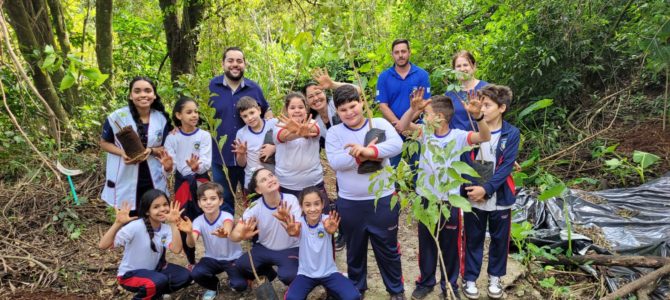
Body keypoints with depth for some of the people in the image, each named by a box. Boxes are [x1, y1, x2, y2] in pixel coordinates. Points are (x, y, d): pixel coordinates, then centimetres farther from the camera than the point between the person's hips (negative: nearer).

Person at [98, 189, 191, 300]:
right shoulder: (135, 226, -24)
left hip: (153, 269, 6)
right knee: (160, 281, -33)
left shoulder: (166, 228, -8)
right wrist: (118, 223, -43)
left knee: (185, 276, -11)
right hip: (130, 274, -6)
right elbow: (103, 245, -30)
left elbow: (176, 249, -26)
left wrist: (173, 224, -30)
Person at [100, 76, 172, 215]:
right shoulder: (117, 117, -9)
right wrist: (122, 153, -18)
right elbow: (104, 143, 1)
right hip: (126, 181, -2)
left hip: (154, 181, 2)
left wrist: (150, 151, -17)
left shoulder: (162, 119, -2)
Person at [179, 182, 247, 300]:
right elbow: (191, 244, -29)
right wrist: (189, 233, -52)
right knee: (196, 274, -26)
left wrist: (224, 232, -74)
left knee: (239, 285, -23)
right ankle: (213, 286, 9)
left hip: (233, 258, -2)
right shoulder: (198, 221, -14)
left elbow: (228, 228, -49)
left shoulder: (226, 216, -23)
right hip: (212, 258, 2)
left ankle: (231, 281, 16)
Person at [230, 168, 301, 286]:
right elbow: (233, 235, -20)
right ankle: (268, 273, 11)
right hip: (264, 248, 3)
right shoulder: (255, 207, -15)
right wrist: (242, 235, -45)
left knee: (288, 275, -31)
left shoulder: (290, 200, -20)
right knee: (240, 266, -20)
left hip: (290, 249, -3)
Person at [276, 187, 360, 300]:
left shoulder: (326, 220, -16)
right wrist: (292, 232, -65)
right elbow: (296, 232, -39)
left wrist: (331, 230, -66)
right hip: (306, 273, 0)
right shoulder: (300, 223, -15)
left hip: (329, 272, 1)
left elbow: (331, 228, -40)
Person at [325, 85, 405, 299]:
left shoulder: (380, 124, -4)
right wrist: (363, 155, -25)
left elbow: (396, 144, -22)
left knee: (388, 249, 14)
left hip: (382, 200, -1)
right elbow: (335, 162, -17)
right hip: (349, 204, 1)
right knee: (355, 251, 19)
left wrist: (369, 151, -35)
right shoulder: (334, 132, -1)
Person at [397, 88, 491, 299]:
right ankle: (426, 282, 36)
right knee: (426, 244, 17)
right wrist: (413, 109, -30)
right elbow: (402, 127, -13)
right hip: (427, 198, 3)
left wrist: (477, 115, -45)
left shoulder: (457, 136, -14)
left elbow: (485, 137, -27)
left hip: (449, 200, -3)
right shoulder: (426, 133, -3)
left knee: (450, 245, 13)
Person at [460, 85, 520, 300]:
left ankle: (495, 277, 33)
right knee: (473, 239, 11)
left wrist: (486, 189, -20)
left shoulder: (511, 134, -6)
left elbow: (506, 166, -12)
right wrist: (472, 187, -18)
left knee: (500, 239, 14)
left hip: (500, 197, 0)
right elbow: (465, 161, -5)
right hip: (473, 197, 0)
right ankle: (470, 278, 25)